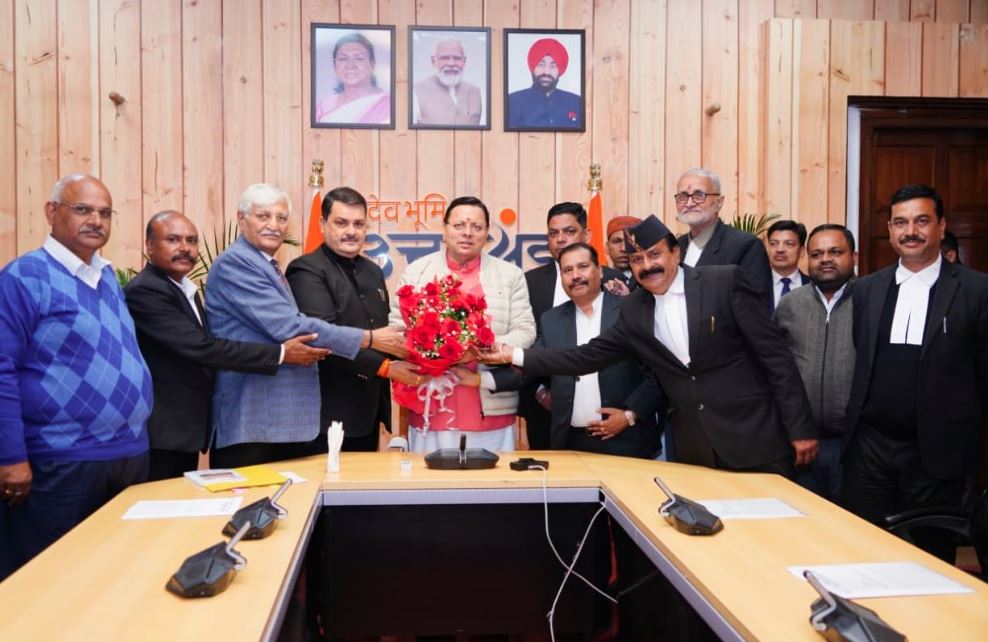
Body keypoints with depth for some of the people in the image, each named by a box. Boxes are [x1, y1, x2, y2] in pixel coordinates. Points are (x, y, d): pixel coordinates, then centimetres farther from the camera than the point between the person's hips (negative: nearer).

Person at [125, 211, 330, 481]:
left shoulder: (185, 289, 12)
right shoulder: (144, 291, -18)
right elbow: (201, 347, -26)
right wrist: (281, 353, -23)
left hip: (186, 428, 9)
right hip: (161, 432, -9)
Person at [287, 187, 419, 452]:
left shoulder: (373, 271, 15)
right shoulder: (307, 271, -10)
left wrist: (405, 365, -1)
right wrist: (385, 367, -21)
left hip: (369, 409, 7)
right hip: (331, 412, -7)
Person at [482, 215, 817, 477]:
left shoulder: (724, 281, -7)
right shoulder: (634, 309, 6)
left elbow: (774, 353, -7)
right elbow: (588, 356, 7)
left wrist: (799, 427, -9)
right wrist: (516, 356, 1)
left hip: (754, 439, -3)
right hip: (694, 451, 4)